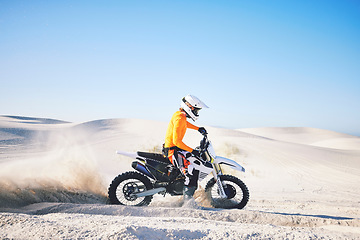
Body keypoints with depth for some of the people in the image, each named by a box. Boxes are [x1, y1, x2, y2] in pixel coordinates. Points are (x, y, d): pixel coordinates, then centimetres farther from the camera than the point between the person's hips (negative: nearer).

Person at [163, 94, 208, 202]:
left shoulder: (180, 114, 9)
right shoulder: (179, 119, -21)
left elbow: (185, 124, 35)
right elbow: (176, 141, -27)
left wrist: (198, 129, 26)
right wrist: (192, 151, -25)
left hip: (176, 148, 11)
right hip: (173, 151, -11)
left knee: (198, 157, 26)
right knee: (192, 171, -25)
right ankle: (188, 199, -23)